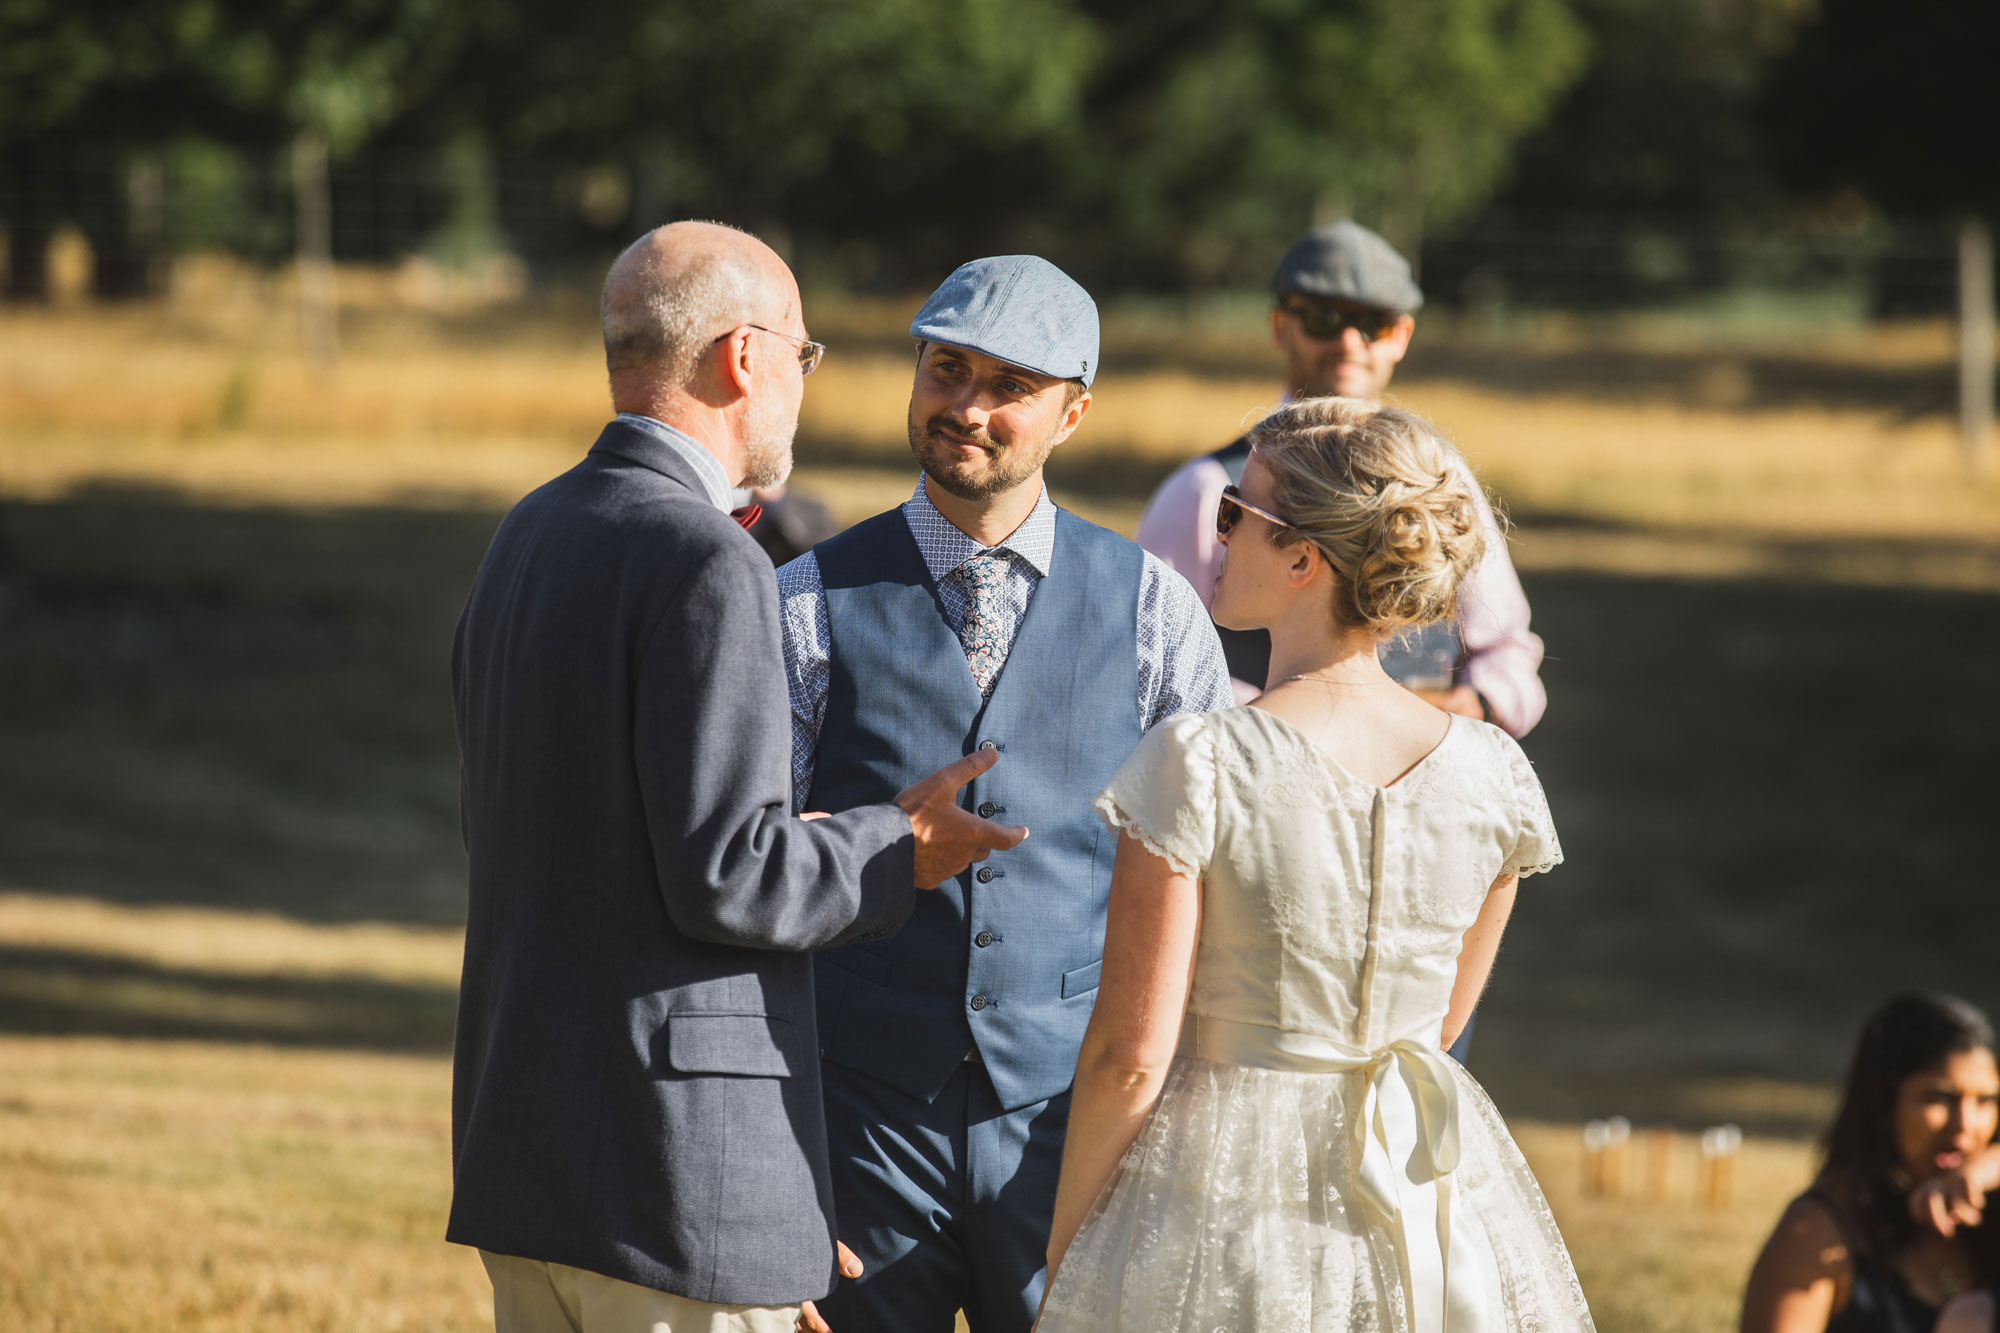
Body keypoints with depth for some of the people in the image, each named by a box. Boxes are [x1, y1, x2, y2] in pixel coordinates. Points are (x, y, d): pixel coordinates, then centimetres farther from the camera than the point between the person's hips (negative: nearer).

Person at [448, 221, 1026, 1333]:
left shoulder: (530, 537, 13)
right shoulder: (707, 565, -16)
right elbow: (723, 879, -20)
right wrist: (901, 853, -4)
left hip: (523, 1137, 9)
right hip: (676, 1158, -9)